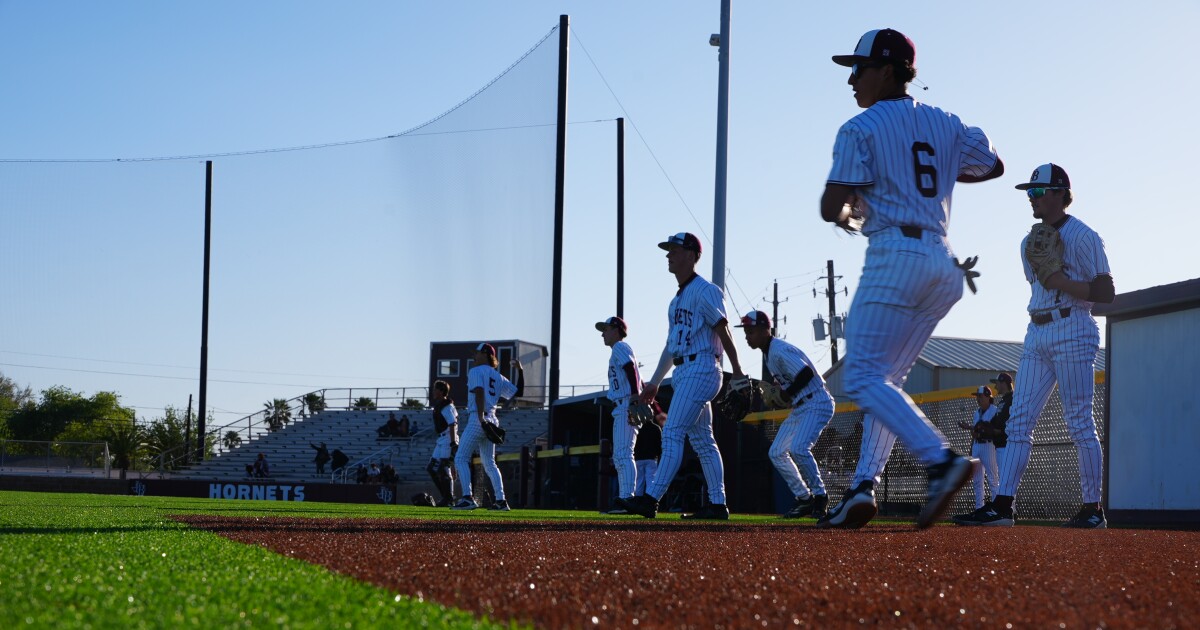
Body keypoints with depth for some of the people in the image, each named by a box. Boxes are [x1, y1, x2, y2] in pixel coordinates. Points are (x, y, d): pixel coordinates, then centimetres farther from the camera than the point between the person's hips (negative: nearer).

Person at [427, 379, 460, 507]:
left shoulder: (447, 406, -14)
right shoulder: (438, 406, 17)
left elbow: (452, 425, -21)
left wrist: (453, 443, -27)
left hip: (448, 440, -11)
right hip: (441, 441, 11)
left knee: (444, 469, -11)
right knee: (432, 468, 10)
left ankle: (449, 499, -6)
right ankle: (446, 496, 13)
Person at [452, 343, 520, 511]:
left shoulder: (475, 371, -2)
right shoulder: (498, 377, 17)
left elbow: (479, 393, -17)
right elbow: (518, 393, 18)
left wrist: (481, 419, -26)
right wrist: (520, 371, 28)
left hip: (477, 419, -8)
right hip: (492, 420, 8)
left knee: (461, 458, -7)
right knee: (489, 463, 14)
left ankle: (468, 498, -21)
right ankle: (501, 501, 7)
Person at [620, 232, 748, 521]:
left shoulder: (704, 291, -8)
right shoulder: (677, 299, 21)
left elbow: (723, 332, -13)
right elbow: (671, 345, 25)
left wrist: (738, 375, -18)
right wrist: (654, 382, 24)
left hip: (700, 370, -10)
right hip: (683, 373, 10)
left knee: (672, 433, -15)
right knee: (702, 440, 8)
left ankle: (651, 499, -20)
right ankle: (717, 504, 9)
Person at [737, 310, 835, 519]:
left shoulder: (779, 351, -20)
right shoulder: (769, 353, 12)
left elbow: (807, 374, -28)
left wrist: (786, 395, -19)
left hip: (816, 404, -11)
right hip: (799, 407, 11)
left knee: (798, 448, -28)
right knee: (776, 453, 8)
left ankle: (820, 496, -16)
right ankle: (804, 499, 13)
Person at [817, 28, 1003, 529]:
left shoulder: (861, 129, -3)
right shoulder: (945, 124, 16)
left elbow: (831, 207, -9)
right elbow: (993, 165, 28)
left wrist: (847, 215, 13)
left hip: (894, 257, -8)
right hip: (943, 264, 8)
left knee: (865, 378, -10)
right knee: (886, 379, 13)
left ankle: (941, 459, -29)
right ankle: (863, 487, 3)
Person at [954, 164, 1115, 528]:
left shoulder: (1082, 236, -6)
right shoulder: (1030, 242, 18)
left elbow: (1107, 292, -10)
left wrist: (1063, 283, -18)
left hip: (1072, 332, -8)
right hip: (1036, 334, 8)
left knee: (1079, 422, -6)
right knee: (1019, 419, -2)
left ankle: (1093, 509, 0)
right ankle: (1002, 505, -6)